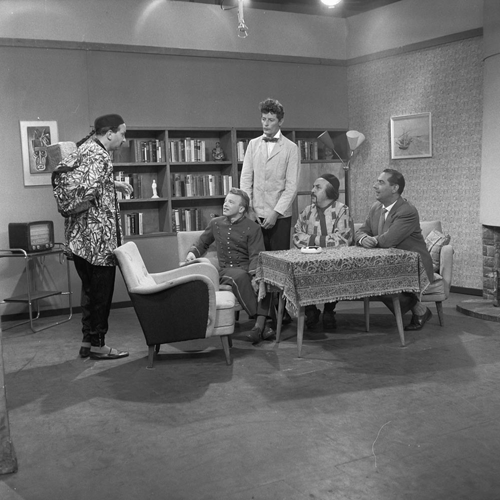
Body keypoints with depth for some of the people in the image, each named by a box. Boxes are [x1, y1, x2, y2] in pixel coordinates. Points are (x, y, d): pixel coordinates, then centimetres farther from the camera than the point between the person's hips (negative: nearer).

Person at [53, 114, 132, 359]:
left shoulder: (83, 147, 14)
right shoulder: (99, 155, -15)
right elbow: (89, 191, -26)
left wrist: (113, 184, 15)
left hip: (79, 236, 10)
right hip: (97, 236, -10)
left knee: (90, 288, 17)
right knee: (101, 290, 2)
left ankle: (88, 341, 24)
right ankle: (97, 345, 12)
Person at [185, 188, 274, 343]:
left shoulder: (252, 228, 3)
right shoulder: (215, 224, 15)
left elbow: (256, 256, -7)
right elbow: (202, 243, 31)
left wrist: (254, 276, -25)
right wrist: (193, 252, 8)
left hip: (248, 268, -1)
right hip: (226, 269, 1)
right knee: (240, 276, -36)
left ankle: (260, 323, -39)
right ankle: (259, 321, -36)